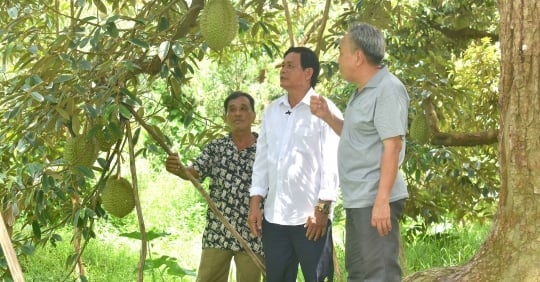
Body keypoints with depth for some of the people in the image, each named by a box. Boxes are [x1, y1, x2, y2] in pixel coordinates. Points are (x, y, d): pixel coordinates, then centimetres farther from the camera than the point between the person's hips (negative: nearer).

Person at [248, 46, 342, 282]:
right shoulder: (272, 111, 13)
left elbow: (331, 163, -9)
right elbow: (262, 159, 15)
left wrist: (322, 208, -14)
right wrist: (255, 202, 7)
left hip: (311, 216, -6)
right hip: (274, 216, 6)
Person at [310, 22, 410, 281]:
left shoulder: (388, 89, -14)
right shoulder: (362, 91, 16)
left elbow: (392, 146, -20)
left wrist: (382, 200, -25)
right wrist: (327, 117, 12)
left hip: (375, 201, -10)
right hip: (357, 200, 11)